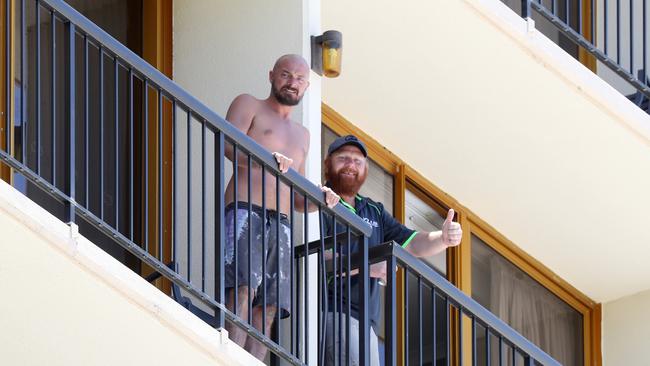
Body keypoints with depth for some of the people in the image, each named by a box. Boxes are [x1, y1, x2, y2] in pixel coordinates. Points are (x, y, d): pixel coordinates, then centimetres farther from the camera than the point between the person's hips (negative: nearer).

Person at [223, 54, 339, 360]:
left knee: (267, 309, -6)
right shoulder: (248, 105, 12)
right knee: (243, 292, -24)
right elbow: (228, 144, -8)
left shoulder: (302, 134, 31)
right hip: (244, 209, -7)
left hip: (280, 223, 7)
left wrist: (320, 199, 8)